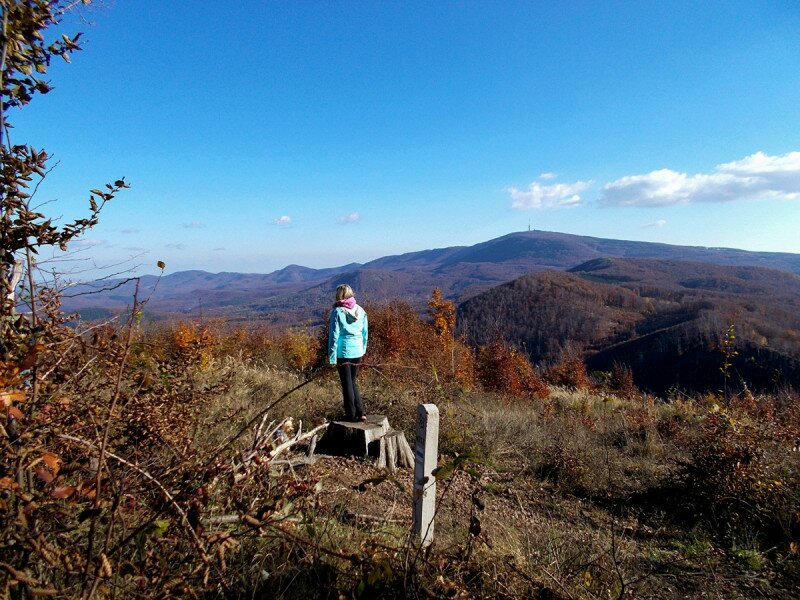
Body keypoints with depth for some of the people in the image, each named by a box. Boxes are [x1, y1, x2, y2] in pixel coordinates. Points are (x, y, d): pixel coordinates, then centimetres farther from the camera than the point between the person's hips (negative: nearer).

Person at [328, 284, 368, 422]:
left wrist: (332, 357, -8)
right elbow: (365, 333, 9)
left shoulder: (337, 312, -10)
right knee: (353, 382, 18)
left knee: (347, 384, 7)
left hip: (343, 352, -5)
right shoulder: (360, 311, 5)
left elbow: (334, 335, -11)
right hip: (357, 351, 5)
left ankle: (351, 415, 14)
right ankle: (361, 413, 13)